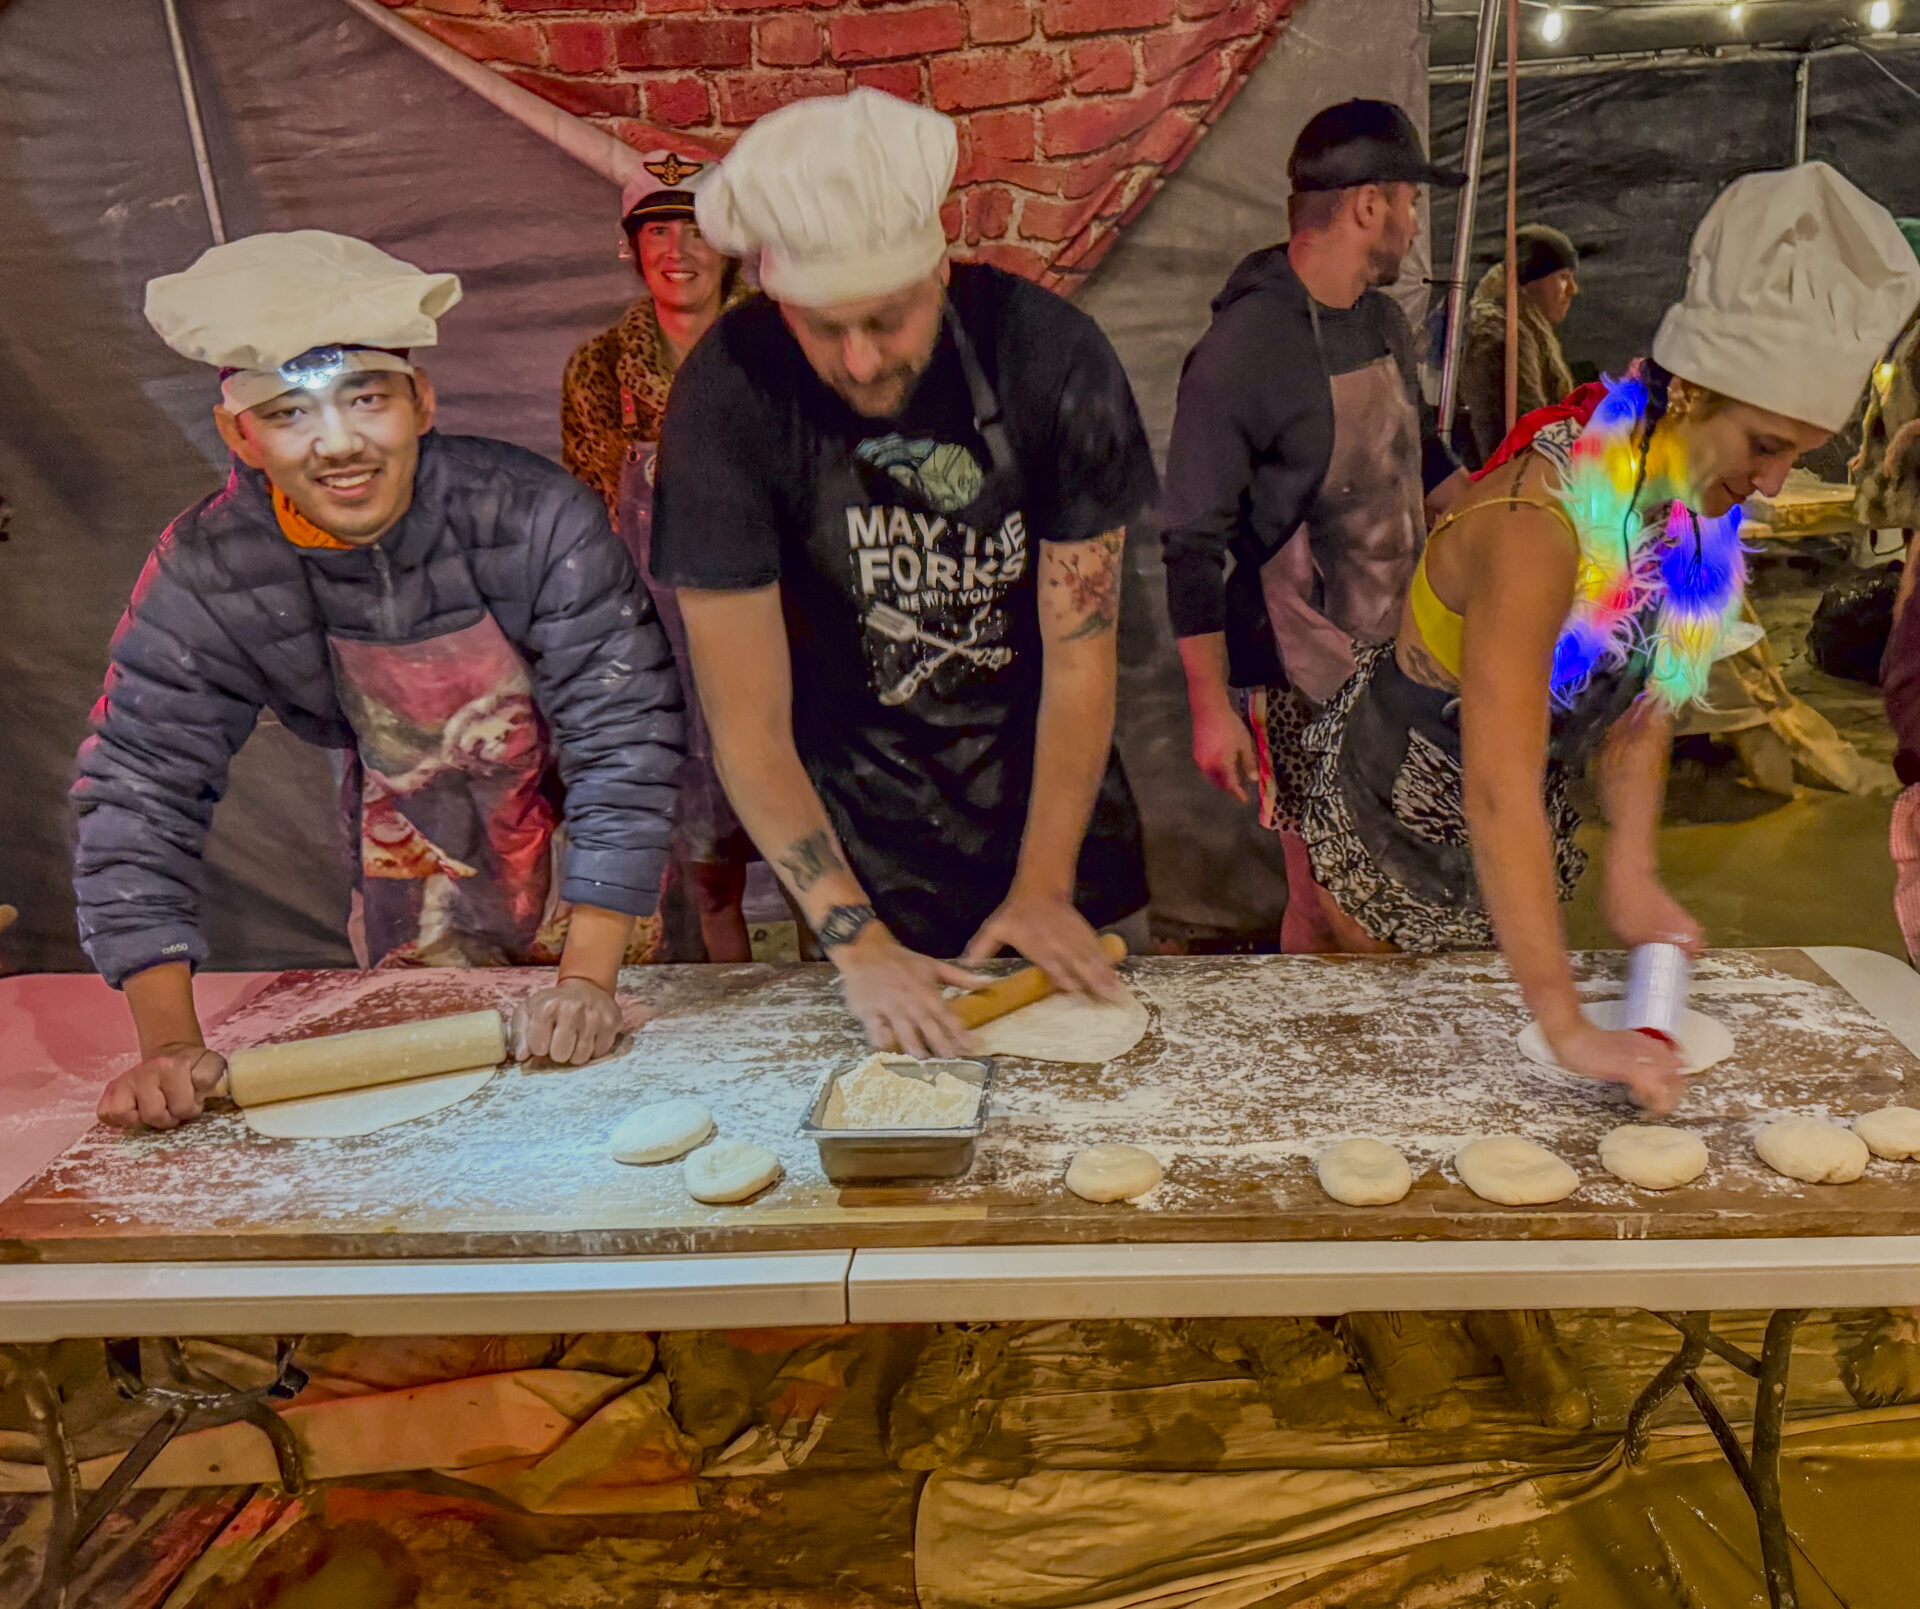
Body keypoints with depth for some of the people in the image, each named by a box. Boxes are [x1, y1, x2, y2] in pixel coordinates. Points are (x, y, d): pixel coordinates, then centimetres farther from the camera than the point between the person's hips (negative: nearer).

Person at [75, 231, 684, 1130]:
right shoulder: (205, 575, -23)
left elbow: (621, 735, -31)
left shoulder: (535, 517, -32)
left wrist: (589, 975, -36)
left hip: (582, 819, -2)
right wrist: (170, 1044, -28)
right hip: (412, 839, 3)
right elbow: (138, 790, -19)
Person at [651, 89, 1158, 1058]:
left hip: (1053, 799, 2)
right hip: (864, 823, -1)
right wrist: (859, 945, -25)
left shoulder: (1050, 354, -20)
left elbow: (1081, 653, -14)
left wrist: (1044, 887, -14)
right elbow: (748, 725, -21)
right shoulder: (728, 398, -23)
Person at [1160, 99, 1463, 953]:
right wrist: (1211, 707, -17)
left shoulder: (1385, 321, 8)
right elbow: (1194, 543, -16)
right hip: (1300, 677, -7)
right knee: (1326, 901, -1)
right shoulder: (1241, 349, -17)